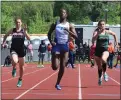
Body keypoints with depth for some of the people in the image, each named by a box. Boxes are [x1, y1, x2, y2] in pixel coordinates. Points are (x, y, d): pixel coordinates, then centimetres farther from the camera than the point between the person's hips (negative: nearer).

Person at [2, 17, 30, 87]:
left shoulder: (23, 30, -1)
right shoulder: (12, 30, 3)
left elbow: (29, 38, -14)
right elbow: (6, 36, 19)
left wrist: (25, 31, -26)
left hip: (21, 50, 1)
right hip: (14, 50, 0)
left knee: (21, 66, 11)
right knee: (15, 61, -30)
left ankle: (20, 80, 32)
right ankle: (14, 69, 5)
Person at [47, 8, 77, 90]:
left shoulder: (69, 25, 3)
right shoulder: (55, 24, 4)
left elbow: (76, 36, -5)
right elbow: (49, 34, 11)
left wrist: (69, 31, -22)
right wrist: (51, 41, -7)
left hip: (65, 46, 1)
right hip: (56, 45, -1)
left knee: (62, 67, 1)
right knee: (55, 67, -12)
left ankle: (58, 84, 15)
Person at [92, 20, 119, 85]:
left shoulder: (108, 32, 1)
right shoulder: (96, 32, -6)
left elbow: (114, 35, 22)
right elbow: (93, 40, -24)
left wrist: (116, 43, 19)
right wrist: (98, 33, -34)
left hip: (105, 50, -1)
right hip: (98, 50, 1)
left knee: (103, 59, -35)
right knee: (99, 66, 12)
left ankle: (104, 73, -12)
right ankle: (100, 78, 38)